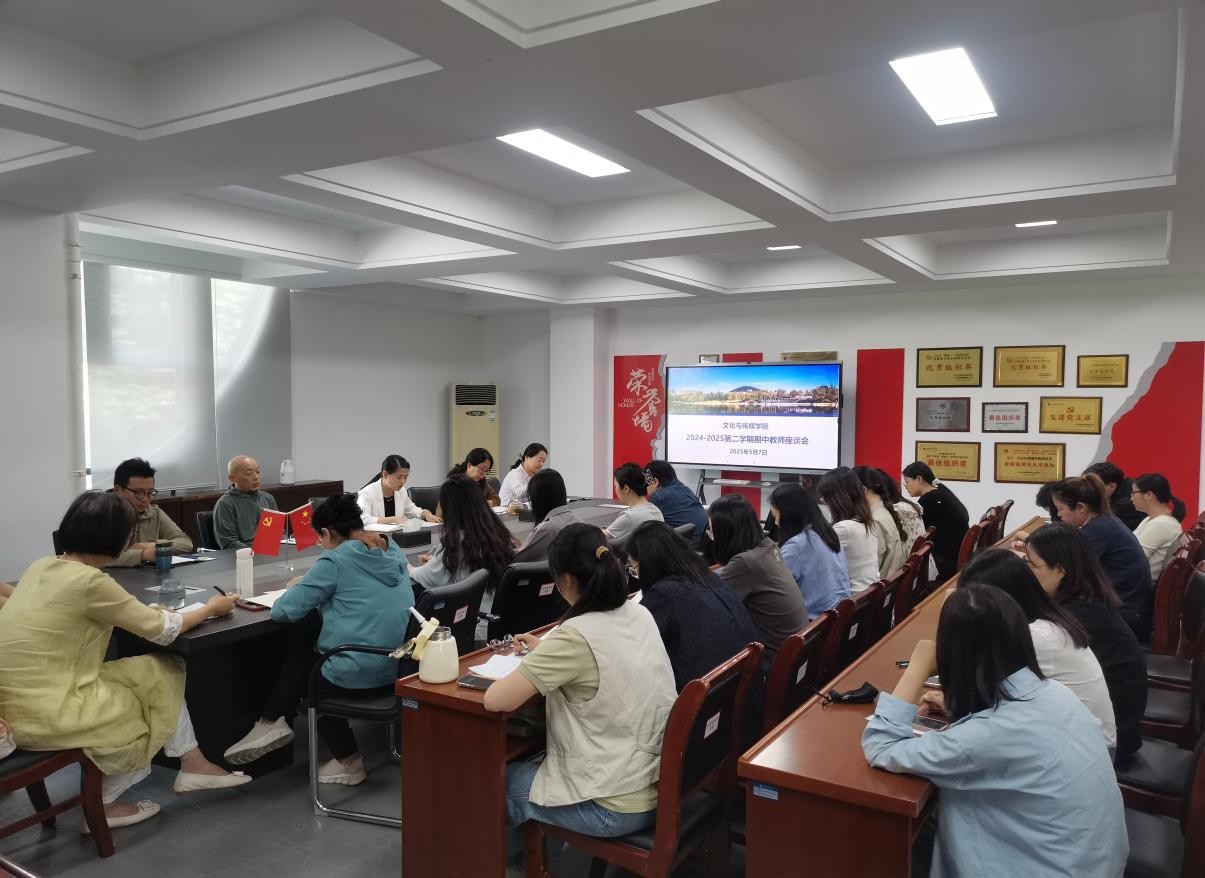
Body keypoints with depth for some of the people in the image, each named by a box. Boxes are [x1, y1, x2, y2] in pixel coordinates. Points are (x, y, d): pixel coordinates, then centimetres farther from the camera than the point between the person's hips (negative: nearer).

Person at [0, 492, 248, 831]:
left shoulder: (42, 566, 4)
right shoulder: (89, 580, -21)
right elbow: (162, 630, -11)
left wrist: (146, 612, 8)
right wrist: (211, 608, 5)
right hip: (46, 714, -8)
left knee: (158, 674, 12)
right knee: (161, 678, 11)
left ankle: (192, 765, 20)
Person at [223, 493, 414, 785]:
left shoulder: (335, 560, -13)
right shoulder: (393, 551, 7)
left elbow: (284, 611, -11)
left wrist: (298, 588, 9)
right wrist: (314, 586, 16)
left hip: (356, 678, -7)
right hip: (398, 670, 7)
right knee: (304, 642, 22)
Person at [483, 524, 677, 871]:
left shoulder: (576, 636, -26)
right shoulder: (640, 615, -2)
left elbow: (495, 700, -24)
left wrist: (527, 667, -4)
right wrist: (546, 651, 19)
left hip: (617, 806, -7)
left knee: (500, 779, 20)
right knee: (530, 762, 29)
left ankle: (511, 851, 48)